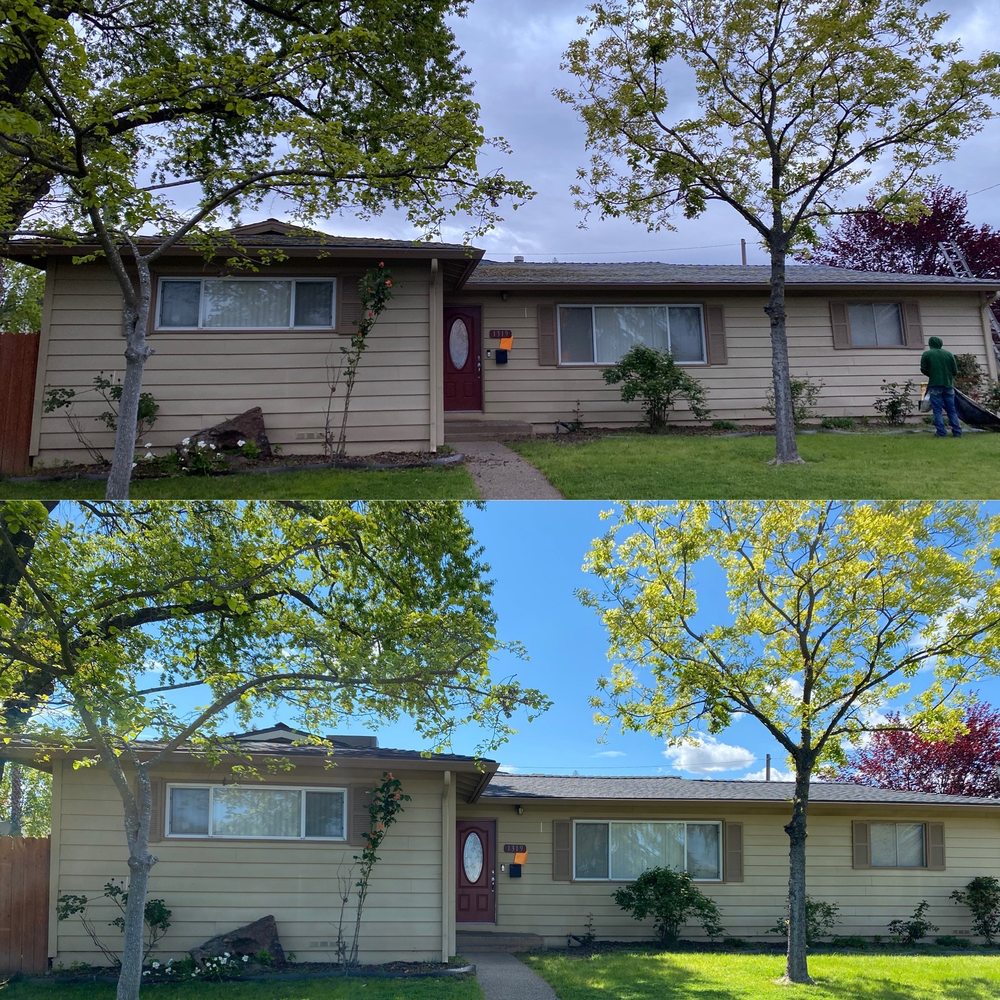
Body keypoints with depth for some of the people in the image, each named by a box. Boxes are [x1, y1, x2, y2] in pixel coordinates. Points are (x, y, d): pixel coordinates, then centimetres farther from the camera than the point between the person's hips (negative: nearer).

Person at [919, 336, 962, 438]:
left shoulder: (926, 354, 0)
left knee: (937, 410, -1)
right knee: (951, 410, 8)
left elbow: (923, 369, 1)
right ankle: (957, 432, 4)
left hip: (935, 385, -3)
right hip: (948, 385, 3)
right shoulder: (949, 354, 8)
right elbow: (955, 371, 7)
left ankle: (941, 432, -8)